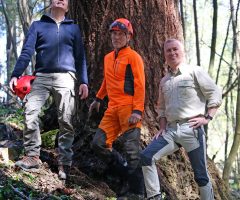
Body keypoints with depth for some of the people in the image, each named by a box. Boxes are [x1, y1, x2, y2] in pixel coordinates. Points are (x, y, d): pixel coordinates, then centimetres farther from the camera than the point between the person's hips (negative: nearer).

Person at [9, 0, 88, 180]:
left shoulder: (73, 28, 17)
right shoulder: (38, 25, 14)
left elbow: (80, 56, 14)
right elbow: (27, 51, 5)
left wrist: (84, 82, 3)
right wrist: (16, 75, -8)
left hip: (65, 78, 0)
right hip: (42, 77, 0)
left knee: (66, 121, -5)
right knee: (30, 112, -18)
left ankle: (64, 163, 0)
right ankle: (32, 156, -10)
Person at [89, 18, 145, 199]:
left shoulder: (133, 57, -5)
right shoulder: (108, 58, 17)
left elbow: (140, 85, -12)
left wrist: (137, 111, -20)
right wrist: (98, 99, 30)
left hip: (129, 109, -7)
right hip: (112, 109, 8)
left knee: (131, 151, -8)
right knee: (99, 144, 2)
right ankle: (128, 172, 16)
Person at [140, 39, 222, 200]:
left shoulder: (194, 72, 0)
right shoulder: (164, 81, 19)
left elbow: (215, 94, -3)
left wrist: (207, 118, -12)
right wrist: (162, 128, 12)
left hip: (191, 129, -5)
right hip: (170, 130, 6)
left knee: (201, 175, -1)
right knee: (146, 157, -12)